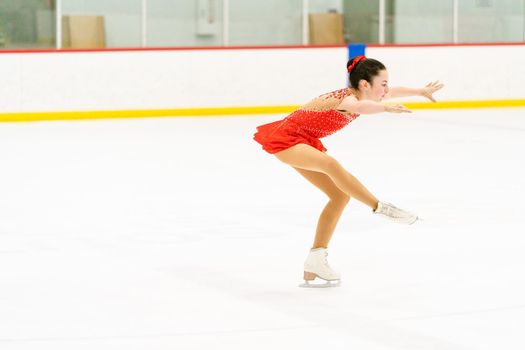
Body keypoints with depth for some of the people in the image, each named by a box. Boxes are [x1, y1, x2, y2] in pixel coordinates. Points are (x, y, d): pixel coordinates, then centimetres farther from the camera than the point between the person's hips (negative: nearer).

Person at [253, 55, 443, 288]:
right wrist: (386, 108, -72)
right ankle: (380, 208, -32)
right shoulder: (345, 99, -26)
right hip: (286, 138, -10)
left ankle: (315, 260, 9)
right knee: (331, 164, -36)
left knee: (340, 195, 3)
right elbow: (360, 107, -53)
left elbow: (392, 92, 21)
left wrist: (421, 91, 35)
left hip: (305, 144, 10)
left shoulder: (360, 95, 0)